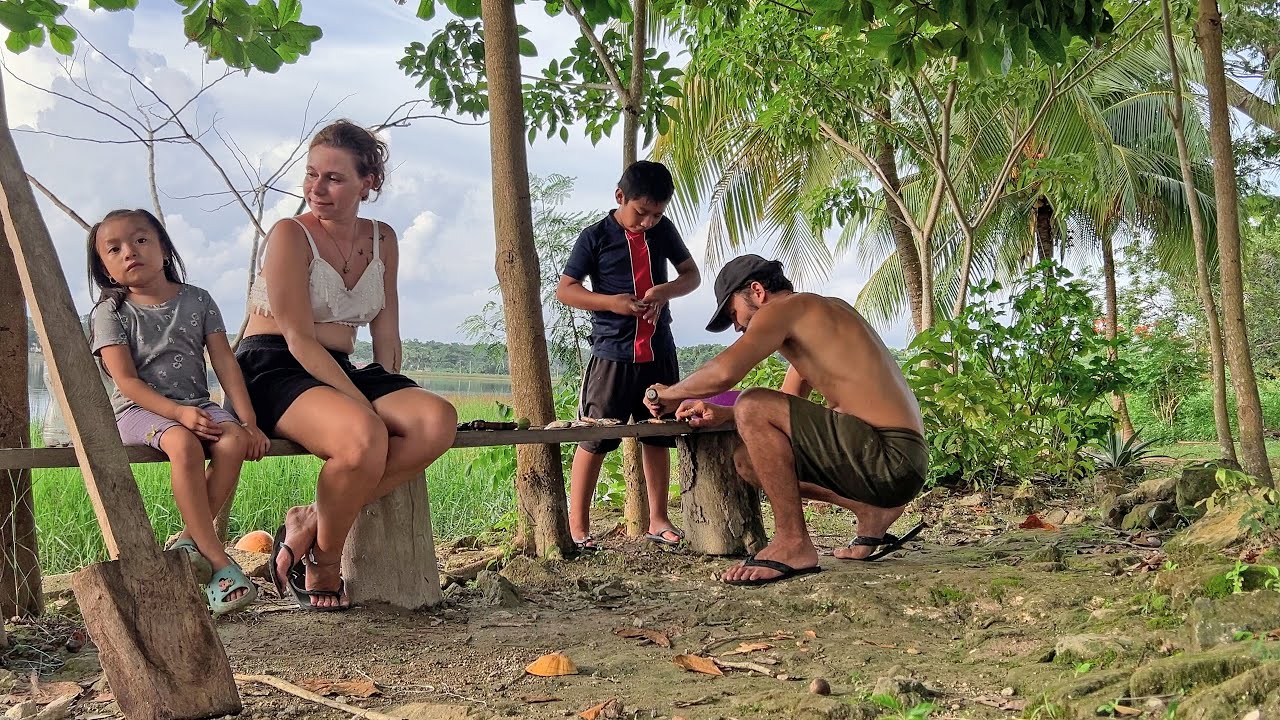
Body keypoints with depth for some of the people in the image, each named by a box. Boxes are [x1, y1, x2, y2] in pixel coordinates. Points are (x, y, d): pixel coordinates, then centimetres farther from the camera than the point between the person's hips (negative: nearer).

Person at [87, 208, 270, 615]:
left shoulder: (197, 301, 10)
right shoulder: (111, 313, 2)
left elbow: (225, 362, 5)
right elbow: (126, 380, -8)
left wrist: (248, 421, -7)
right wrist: (178, 412, -23)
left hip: (197, 404, 4)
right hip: (140, 410, -3)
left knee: (233, 441, -29)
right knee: (183, 443, -36)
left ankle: (189, 541, -20)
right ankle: (217, 561, -33)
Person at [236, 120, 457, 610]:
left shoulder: (382, 240, 12)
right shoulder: (290, 235, -7)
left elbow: (385, 335, 14)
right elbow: (299, 339, -14)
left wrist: (392, 395, -4)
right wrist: (364, 403, -22)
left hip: (339, 372, 6)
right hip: (274, 372, -6)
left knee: (438, 420, -23)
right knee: (364, 436, -37)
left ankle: (311, 523, -18)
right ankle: (322, 566, -12)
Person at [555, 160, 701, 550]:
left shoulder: (663, 230, 8)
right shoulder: (596, 237, -4)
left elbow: (692, 275, 14)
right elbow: (565, 289, -3)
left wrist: (665, 291, -9)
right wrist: (612, 302, -18)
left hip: (658, 352, 5)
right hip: (612, 353, -5)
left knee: (658, 436, 10)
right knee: (594, 438, -6)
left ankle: (658, 521, 20)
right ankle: (577, 527, 0)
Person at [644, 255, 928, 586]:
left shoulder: (784, 308, -7)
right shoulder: (826, 311, 22)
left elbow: (724, 371, -22)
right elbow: (788, 405, 30)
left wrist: (669, 394, -3)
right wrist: (721, 414, 18)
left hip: (891, 457, -10)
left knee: (753, 407, -19)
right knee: (749, 459, 15)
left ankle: (793, 544, -13)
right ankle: (871, 512, 14)